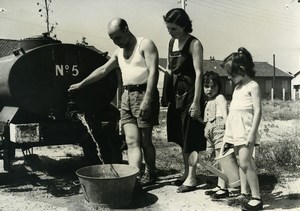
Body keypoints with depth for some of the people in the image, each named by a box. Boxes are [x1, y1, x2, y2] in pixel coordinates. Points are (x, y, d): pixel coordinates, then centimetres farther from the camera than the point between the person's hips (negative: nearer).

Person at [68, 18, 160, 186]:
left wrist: (147, 99, -21)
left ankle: (151, 173, 18)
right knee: (132, 141, -2)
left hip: (143, 94, -7)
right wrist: (81, 84, 26)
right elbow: (103, 70, 26)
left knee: (145, 141, 1)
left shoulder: (145, 44, -4)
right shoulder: (119, 52, 19)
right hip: (127, 96, 7)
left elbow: (153, 72, -13)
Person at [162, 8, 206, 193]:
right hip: (176, 94, 8)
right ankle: (186, 173, 26)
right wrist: (168, 95, 11)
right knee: (181, 136, 14)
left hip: (190, 93, -8)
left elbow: (199, 73, -17)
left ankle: (192, 178, 7)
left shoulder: (194, 44, -12)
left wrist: (196, 102, -21)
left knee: (191, 136, -2)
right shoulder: (172, 42, 10)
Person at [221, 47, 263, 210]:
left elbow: (257, 111, -14)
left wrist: (252, 133, -19)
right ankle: (243, 193, 20)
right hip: (235, 128, 8)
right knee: (240, 162, 12)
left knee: (245, 163, -12)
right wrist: (228, 130, 17)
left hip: (245, 128, -8)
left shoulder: (253, 86, -9)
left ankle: (257, 198, -6)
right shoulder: (237, 87, 15)